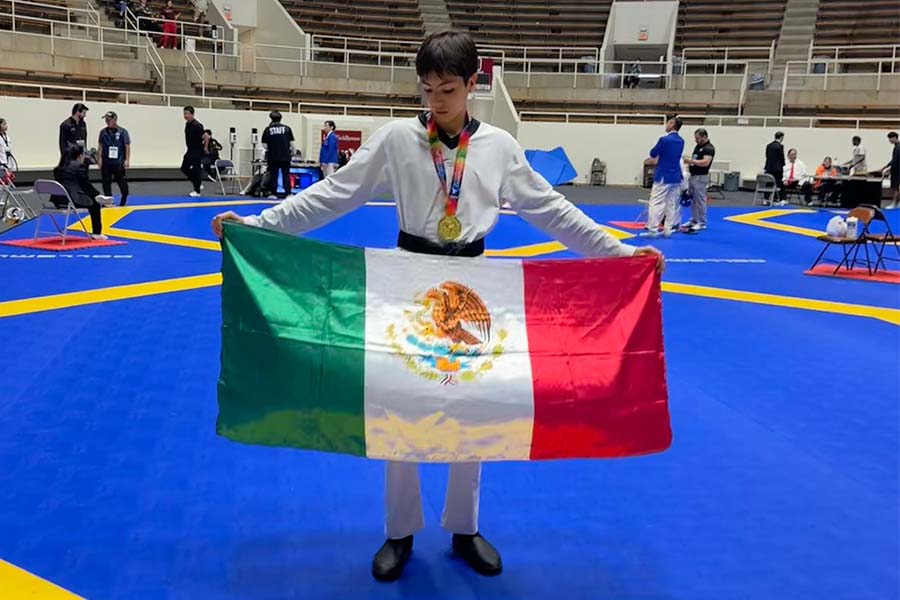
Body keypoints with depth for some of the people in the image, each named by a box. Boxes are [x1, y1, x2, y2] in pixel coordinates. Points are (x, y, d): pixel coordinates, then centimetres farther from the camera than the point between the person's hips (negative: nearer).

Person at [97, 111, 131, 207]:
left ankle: (124, 200, 24)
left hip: (119, 162, -3)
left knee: (121, 181, 5)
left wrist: (127, 160, -8)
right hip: (106, 162, 3)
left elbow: (127, 146, -3)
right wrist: (99, 158, 0)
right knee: (106, 182, 4)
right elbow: (100, 146, 8)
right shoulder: (103, 132, 5)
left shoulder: (122, 132, -3)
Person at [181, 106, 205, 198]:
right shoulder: (187, 124, 8)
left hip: (197, 151, -9)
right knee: (184, 168, 10)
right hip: (190, 150, 9)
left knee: (196, 170, -6)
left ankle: (197, 191, 3)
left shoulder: (196, 125, -20)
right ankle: (198, 185, 22)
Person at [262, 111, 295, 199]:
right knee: (286, 175, 7)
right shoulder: (287, 128, 0)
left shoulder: (268, 129, -2)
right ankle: (288, 193, 1)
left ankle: (274, 193, 9)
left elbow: (264, 144, -1)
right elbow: (292, 143, 1)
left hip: (273, 156, -1)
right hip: (285, 156, 1)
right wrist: (292, 151, 16)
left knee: (274, 175, 8)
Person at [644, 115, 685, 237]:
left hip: (663, 177, -7)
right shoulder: (681, 141, 7)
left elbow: (653, 154, -5)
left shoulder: (664, 139, -16)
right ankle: (668, 230, 11)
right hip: (676, 177, 7)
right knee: (671, 204, 10)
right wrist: (655, 161, 20)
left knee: (656, 203, -3)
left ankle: (652, 229, -5)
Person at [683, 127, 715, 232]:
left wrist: (692, 161, -27)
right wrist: (689, 163, 9)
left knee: (700, 200, -5)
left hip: (701, 177, -9)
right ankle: (694, 220, 21)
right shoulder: (698, 146, 15)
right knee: (692, 200, 13)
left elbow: (706, 162, -26)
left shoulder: (709, 148, -14)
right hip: (693, 176, 9)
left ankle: (702, 223, 1)